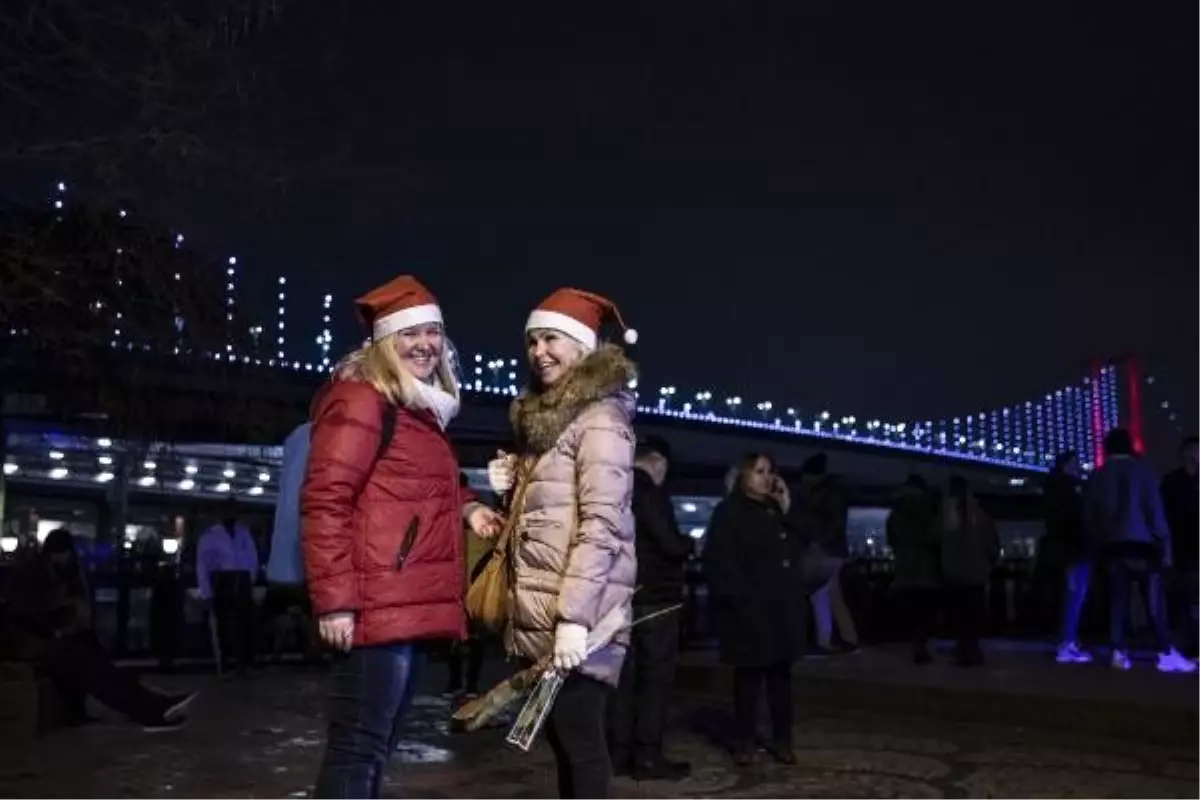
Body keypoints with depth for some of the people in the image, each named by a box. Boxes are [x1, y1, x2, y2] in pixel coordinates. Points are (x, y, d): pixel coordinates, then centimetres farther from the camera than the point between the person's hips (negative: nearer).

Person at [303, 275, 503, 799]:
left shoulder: (422, 408, 20)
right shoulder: (361, 399, -10)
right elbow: (325, 502, -17)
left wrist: (465, 508, 12)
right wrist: (335, 601, -22)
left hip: (412, 606, 10)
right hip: (380, 606, -10)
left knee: (377, 745, 18)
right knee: (358, 748, -6)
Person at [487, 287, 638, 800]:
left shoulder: (600, 416, -10)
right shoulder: (544, 415, 18)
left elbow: (602, 523, -18)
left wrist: (574, 616, -23)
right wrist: (515, 485, 5)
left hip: (574, 612, -9)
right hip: (539, 613, 9)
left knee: (579, 739, -4)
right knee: (561, 737, 13)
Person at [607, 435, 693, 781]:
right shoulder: (650, 493, -14)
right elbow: (670, 545, -19)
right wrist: (691, 543, 2)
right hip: (654, 597, -7)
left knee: (625, 677, 11)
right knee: (655, 678, 0)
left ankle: (619, 753, 14)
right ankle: (647, 756, 1)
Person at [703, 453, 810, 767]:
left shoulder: (780, 511, 16)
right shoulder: (728, 512, -3)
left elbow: (803, 543, 6)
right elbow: (718, 561, -9)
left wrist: (787, 508, -1)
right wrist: (739, 596, -16)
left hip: (783, 608, 6)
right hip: (748, 610, -5)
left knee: (781, 674, 10)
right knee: (749, 675, 0)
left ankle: (782, 740, 17)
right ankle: (746, 742, 9)